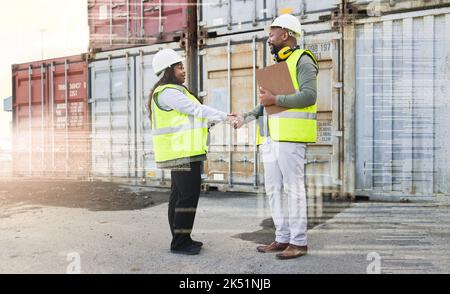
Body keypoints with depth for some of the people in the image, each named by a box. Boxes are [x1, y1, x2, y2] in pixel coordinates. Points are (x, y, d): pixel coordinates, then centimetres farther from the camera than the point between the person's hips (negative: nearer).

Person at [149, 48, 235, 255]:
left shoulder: (174, 91, 21)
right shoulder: (167, 92, -13)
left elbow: (191, 114, 16)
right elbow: (197, 109, -16)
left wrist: (222, 117, 9)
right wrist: (224, 117, -10)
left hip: (181, 152, 11)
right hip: (182, 152, -11)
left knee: (179, 195, 11)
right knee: (189, 195, -9)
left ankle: (180, 239, 18)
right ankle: (180, 242, -3)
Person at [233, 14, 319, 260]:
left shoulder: (302, 60, 0)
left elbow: (309, 95, -15)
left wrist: (275, 100, -14)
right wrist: (247, 116, 13)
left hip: (290, 134, -8)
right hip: (270, 136, 9)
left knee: (293, 187, -6)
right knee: (274, 189, 7)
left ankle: (299, 242, 1)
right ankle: (283, 238, 14)